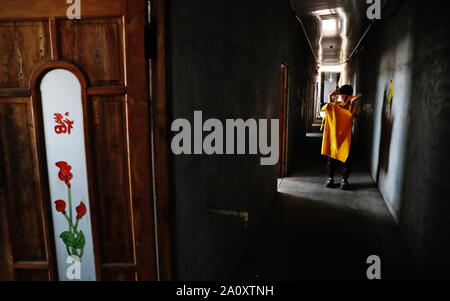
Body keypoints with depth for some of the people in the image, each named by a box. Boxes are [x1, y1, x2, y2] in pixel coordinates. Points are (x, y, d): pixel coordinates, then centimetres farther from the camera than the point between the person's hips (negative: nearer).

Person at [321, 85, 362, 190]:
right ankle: (330, 178, 21)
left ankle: (344, 180, 16)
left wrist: (352, 102, -25)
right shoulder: (335, 103, 5)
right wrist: (330, 98, -15)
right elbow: (329, 112, -12)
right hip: (333, 134, 2)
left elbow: (350, 116, -19)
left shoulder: (353, 105, -2)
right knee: (331, 157, 7)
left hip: (346, 135, -2)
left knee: (346, 158, 2)